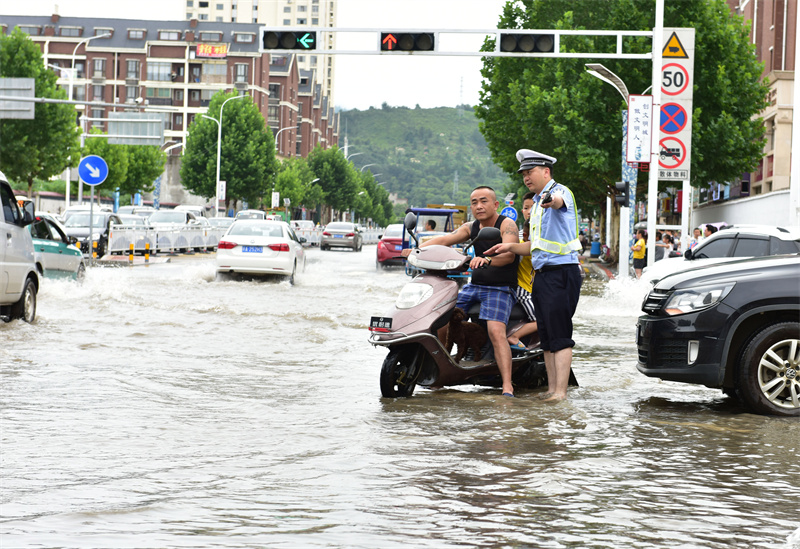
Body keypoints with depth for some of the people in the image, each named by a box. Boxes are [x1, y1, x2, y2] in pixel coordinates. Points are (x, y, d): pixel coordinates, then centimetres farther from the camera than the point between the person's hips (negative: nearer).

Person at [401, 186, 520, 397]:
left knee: (496, 331, -28)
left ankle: (507, 387, -33)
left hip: (500, 287, -8)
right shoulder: (471, 227, 12)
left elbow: (509, 254, -27)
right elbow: (444, 240, 5)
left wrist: (487, 260, -46)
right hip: (474, 285, 8)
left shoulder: (507, 225, -10)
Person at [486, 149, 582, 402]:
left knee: (560, 335, -12)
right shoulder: (536, 202, 22)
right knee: (546, 336, 10)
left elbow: (559, 200, -36)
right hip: (541, 275, 10)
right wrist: (510, 247, 15)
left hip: (562, 273, -10)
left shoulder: (560, 191, -8)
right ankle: (551, 389, 14)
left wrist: (552, 200, -59)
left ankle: (560, 392, -14)